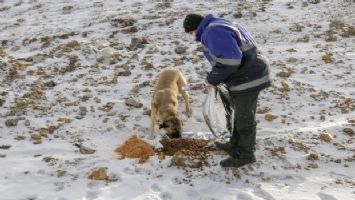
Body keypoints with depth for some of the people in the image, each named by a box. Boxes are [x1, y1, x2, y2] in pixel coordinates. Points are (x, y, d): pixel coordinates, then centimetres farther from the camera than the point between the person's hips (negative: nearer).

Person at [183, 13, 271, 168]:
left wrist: (213, 79, -15)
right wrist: (215, 78, 13)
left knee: (244, 119, 4)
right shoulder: (220, 25, 17)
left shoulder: (213, 31, -18)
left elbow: (230, 59, -29)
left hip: (247, 79, -11)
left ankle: (245, 155, 19)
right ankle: (235, 146, 38)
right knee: (240, 114, 22)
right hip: (249, 75, 11)